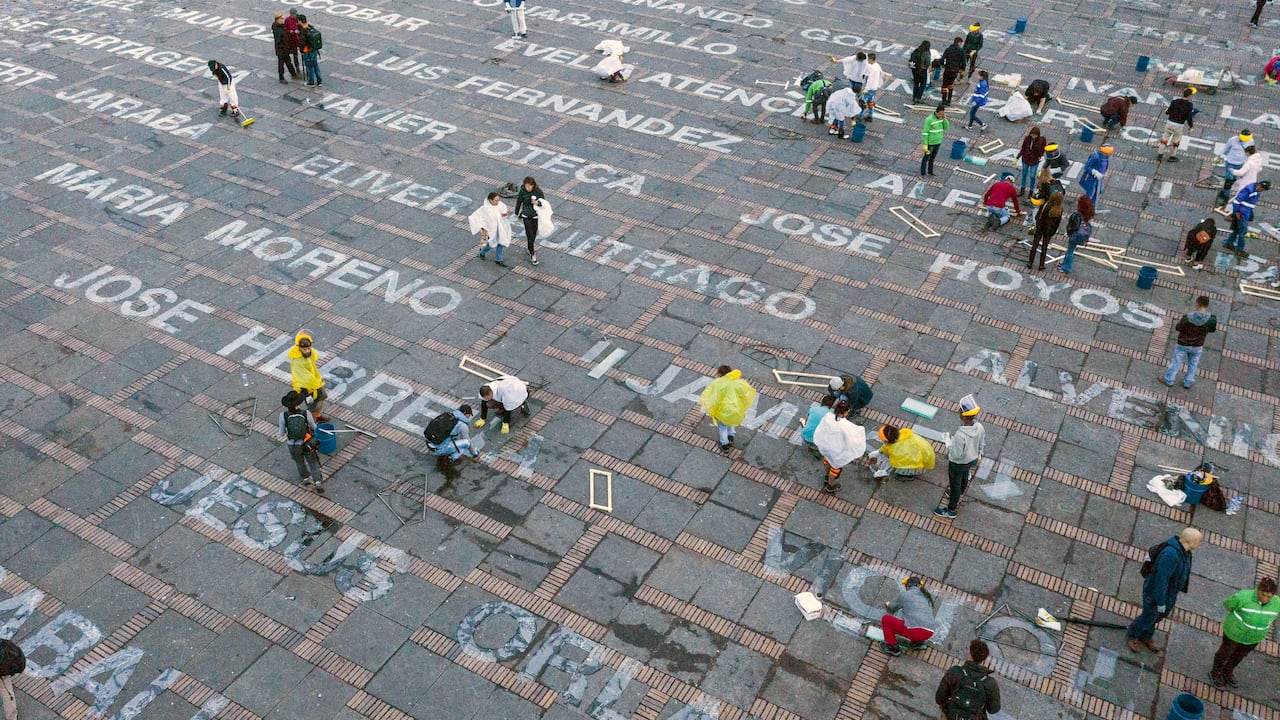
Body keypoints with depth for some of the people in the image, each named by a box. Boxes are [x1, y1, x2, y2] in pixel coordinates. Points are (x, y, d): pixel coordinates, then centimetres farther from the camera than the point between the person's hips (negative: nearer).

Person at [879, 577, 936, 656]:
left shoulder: (904, 594, 6)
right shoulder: (927, 596, 20)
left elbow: (892, 608, 21)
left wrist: (887, 605, 45)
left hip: (914, 630, -6)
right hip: (928, 633, 6)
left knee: (885, 618, 11)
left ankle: (893, 647, 11)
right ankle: (918, 641, 16)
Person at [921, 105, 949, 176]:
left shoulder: (941, 117, -4)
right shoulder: (929, 119, -27)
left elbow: (946, 128, -4)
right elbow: (925, 132, -22)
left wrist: (944, 118, -20)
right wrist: (925, 145, -21)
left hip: (938, 141, 7)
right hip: (930, 142, -7)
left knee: (933, 157, 22)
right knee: (926, 157, 8)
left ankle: (930, 171, 41)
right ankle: (922, 174, 24)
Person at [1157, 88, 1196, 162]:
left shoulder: (1175, 102, -4)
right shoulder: (1189, 105, -10)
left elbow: (1167, 112, -2)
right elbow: (1189, 117, -12)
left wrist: (1166, 110, 23)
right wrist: (1191, 125, 6)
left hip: (1170, 123, 2)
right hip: (1179, 126, -2)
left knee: (1165, 139, 15)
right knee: (1176, 141, 17)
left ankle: (1159, 155, 16)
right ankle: (1172, 157, 27)